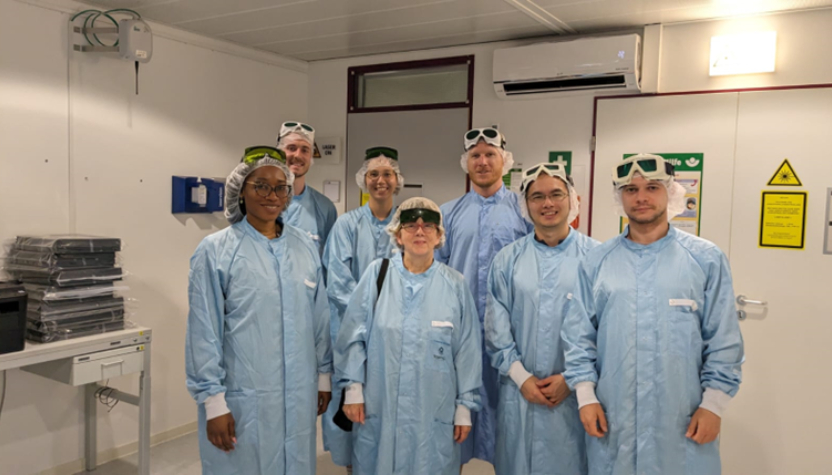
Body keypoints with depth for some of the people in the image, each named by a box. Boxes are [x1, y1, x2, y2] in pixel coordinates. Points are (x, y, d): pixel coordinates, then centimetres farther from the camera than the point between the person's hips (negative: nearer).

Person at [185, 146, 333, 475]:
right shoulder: (215, 250, -8)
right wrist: (213, 401, -10)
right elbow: (203, 332, -9)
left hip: (298, 398, 4)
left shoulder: (305, 247, 4)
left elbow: (319, 318, 10)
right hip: (242, 399, -4)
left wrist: (323, 376, 12)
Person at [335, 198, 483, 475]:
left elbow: (467, 350, 2)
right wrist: (353, 388, -2)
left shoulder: (455, 285, -2)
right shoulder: (377, 273, -4)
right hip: (379, 409, 0)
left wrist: (464, 406, 4)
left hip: (434, 413, 0)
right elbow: (354, 336, 0)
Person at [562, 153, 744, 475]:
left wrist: (714, 404, -3)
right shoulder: (597, 261, 3)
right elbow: (579, 335, 5)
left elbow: (724, 340, 0)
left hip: (683, 423, -1)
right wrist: (586, 396, 0)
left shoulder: (706, 259, -1)